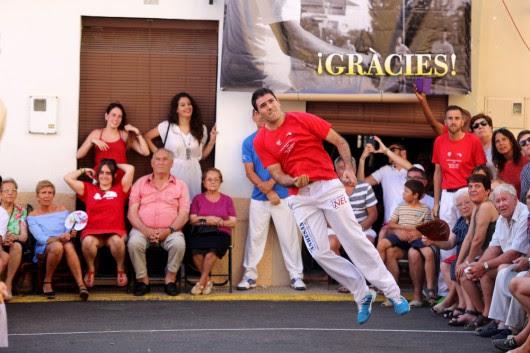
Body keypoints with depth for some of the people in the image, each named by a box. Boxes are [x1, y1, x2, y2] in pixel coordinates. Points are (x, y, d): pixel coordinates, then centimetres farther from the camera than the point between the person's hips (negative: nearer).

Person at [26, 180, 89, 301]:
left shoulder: (62, 210, 12)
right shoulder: (32, 216, 3)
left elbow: (69, 231, 7)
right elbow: (41, 238, -10)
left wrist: (71, 234, -18)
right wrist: (59, 238, -26)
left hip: (64, 242, 2)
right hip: (44, 249, -2)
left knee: (69, 246, -35)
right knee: (57, 246, -37)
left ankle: (81, 284, -44)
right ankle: (47, 282, -19)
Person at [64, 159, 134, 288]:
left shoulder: (120, 188, 16)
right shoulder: (88, 189, 19)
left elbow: (130, 169, 5)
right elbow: (68, 178, 13)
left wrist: (116, 165, 22)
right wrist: (84, 170, 24)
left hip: (115, 231, -1)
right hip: (93, 231, 1)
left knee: (117, 241, -37)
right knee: (87, 241, -35)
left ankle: (120, 269, -6)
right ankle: (91, 269, -4)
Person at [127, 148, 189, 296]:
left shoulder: (180, 185, 13)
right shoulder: (140, 183, 14)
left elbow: (184, 214, 3)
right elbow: (132, 213, 5)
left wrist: (168, 230, -14)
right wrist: (146, 230, -12)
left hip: (170, 231, 0)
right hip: (143, 229, 0)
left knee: (179, 244, -33)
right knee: (134, 243, -32)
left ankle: (170, 279, -11)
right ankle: (142, 279, -13)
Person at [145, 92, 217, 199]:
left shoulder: (201, 128, 6)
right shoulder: (167, 126, -1)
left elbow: (202, 155, 11)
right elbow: (147, 137, 6)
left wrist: (212, 140, 0)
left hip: (193, 172, 2)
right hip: (173, 172, -2)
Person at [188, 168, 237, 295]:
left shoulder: (227, 200, 18)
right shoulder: (198, 199, 19)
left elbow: (233, 222, 8)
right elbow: (192, 219, 6)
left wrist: (219, 222, -10)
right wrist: (208, 219, -9)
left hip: (220, 234, -1)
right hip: (200, 233, 1)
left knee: (212, 248, -37)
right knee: (196, 250, -35)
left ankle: (201, 282, -25)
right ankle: (207, 281, -18)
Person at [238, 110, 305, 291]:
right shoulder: (248, 142, 6)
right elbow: (249, 172, 1)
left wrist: (270, 183, -14)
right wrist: (267, 191, -10)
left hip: (283, 195, -2)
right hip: (259, 197, 2)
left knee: (289, 236, -1)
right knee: (255, 237, 3)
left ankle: (296, 275, 3)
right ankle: (250, 275, 9)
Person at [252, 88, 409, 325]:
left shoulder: (303, 119, -1)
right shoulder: (260, 142, 4)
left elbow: (340, 142, 1)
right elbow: (277, 174, 0)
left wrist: (349, 169, -13)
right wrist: (294, 181, -22)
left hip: (328, 187, -2)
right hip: (300, 198, 3)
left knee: (355, 239, -6)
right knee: (320, 253, -4)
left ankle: (392, 292, 0)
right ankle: (362, 295, 12)